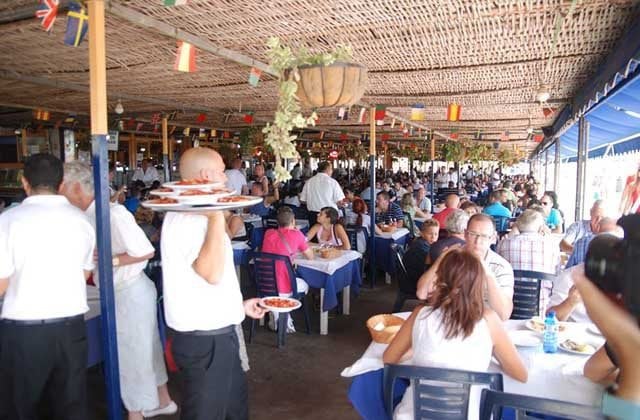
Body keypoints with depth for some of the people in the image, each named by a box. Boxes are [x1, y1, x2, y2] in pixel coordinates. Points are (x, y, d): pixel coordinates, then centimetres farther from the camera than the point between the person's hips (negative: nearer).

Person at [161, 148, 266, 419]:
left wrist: (239, 304, 23)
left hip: (218, 333, 10)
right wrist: (217, 216, -29)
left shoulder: (194, 214, 13)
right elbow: (212, 273, -31)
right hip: (205, 339, -10)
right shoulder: (187, 218, -21)